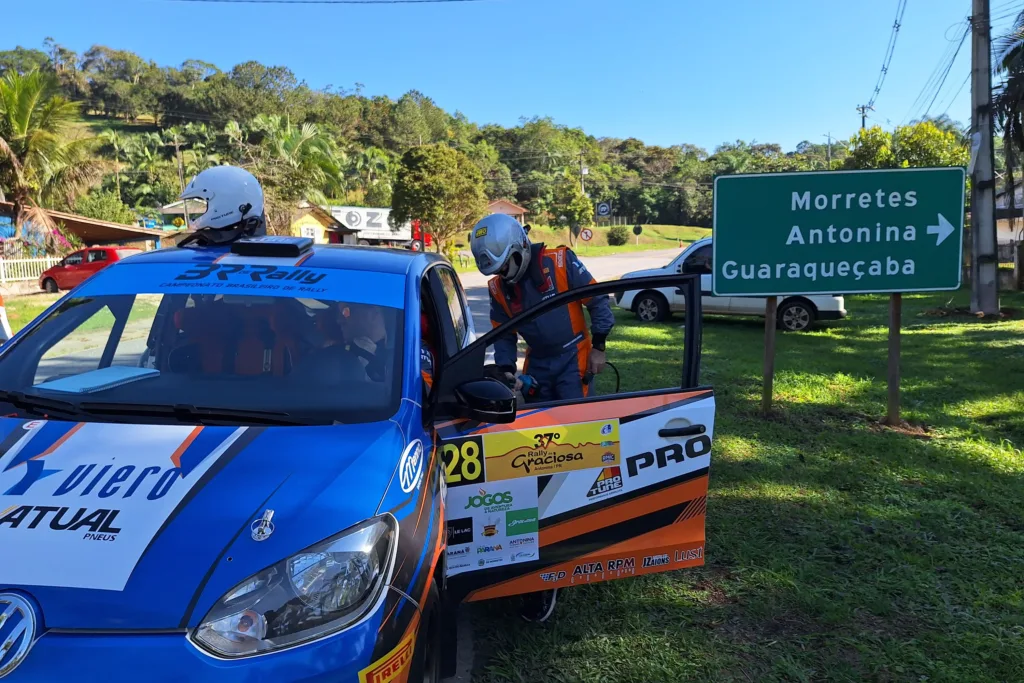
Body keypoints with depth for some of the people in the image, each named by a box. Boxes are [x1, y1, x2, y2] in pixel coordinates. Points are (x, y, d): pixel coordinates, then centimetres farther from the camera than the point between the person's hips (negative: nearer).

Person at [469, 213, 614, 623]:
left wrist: (598, 346, -8)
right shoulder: (498, 287, -2)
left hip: (573, 356, -5)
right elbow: (504, 336, 5)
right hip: (537, 362, 5)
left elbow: (597, 300, -7)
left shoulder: (560, 263, -15)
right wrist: (506, 373, -8)